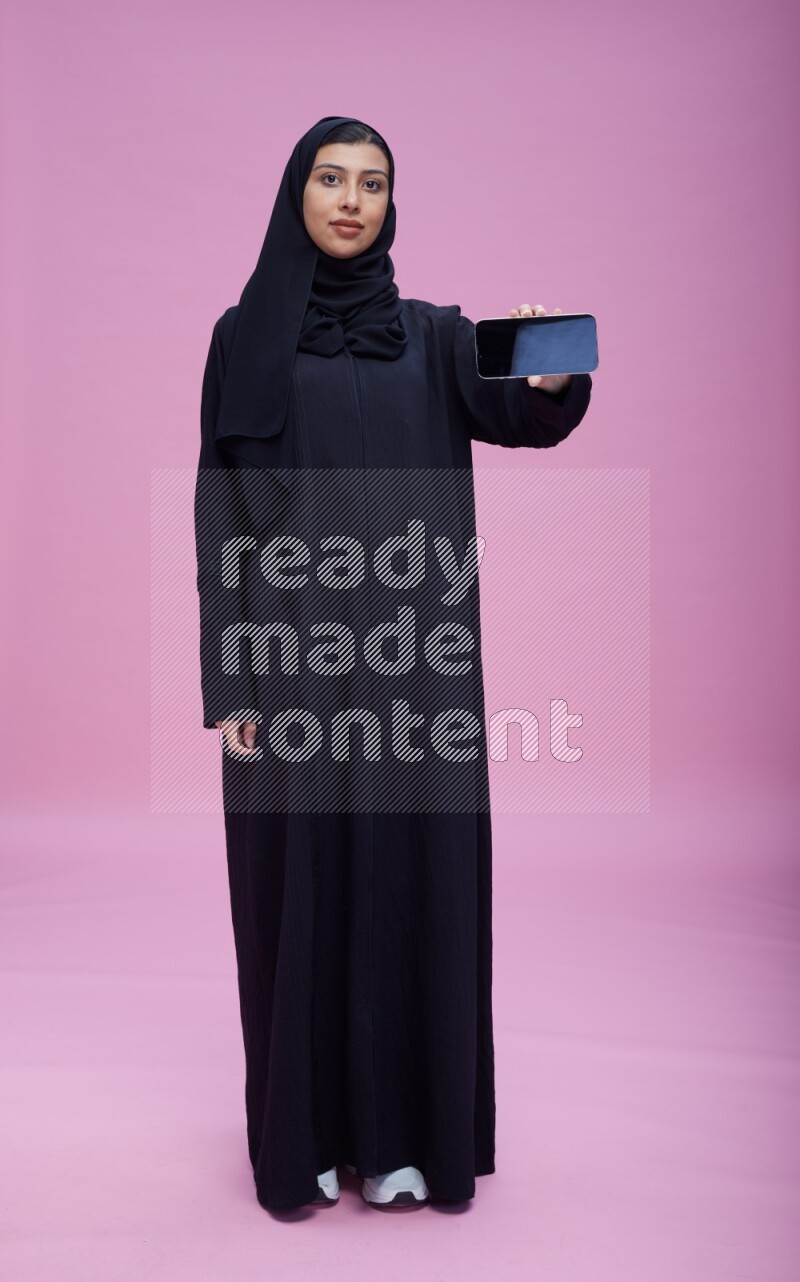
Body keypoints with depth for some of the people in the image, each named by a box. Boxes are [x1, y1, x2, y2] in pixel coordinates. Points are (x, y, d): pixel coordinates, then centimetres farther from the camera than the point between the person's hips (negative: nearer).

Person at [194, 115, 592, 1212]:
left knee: (413, 876, 5)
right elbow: (220, 511, 1)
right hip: (292, 647, -1)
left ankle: (406, 1128, 23)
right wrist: (228, 680, -6)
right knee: (298, 881, 5)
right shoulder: (245, 335, 7)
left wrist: (552, 380, -34)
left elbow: (519, 414, -10)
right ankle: (304, 1127, 24)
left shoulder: (434, 333, 10)